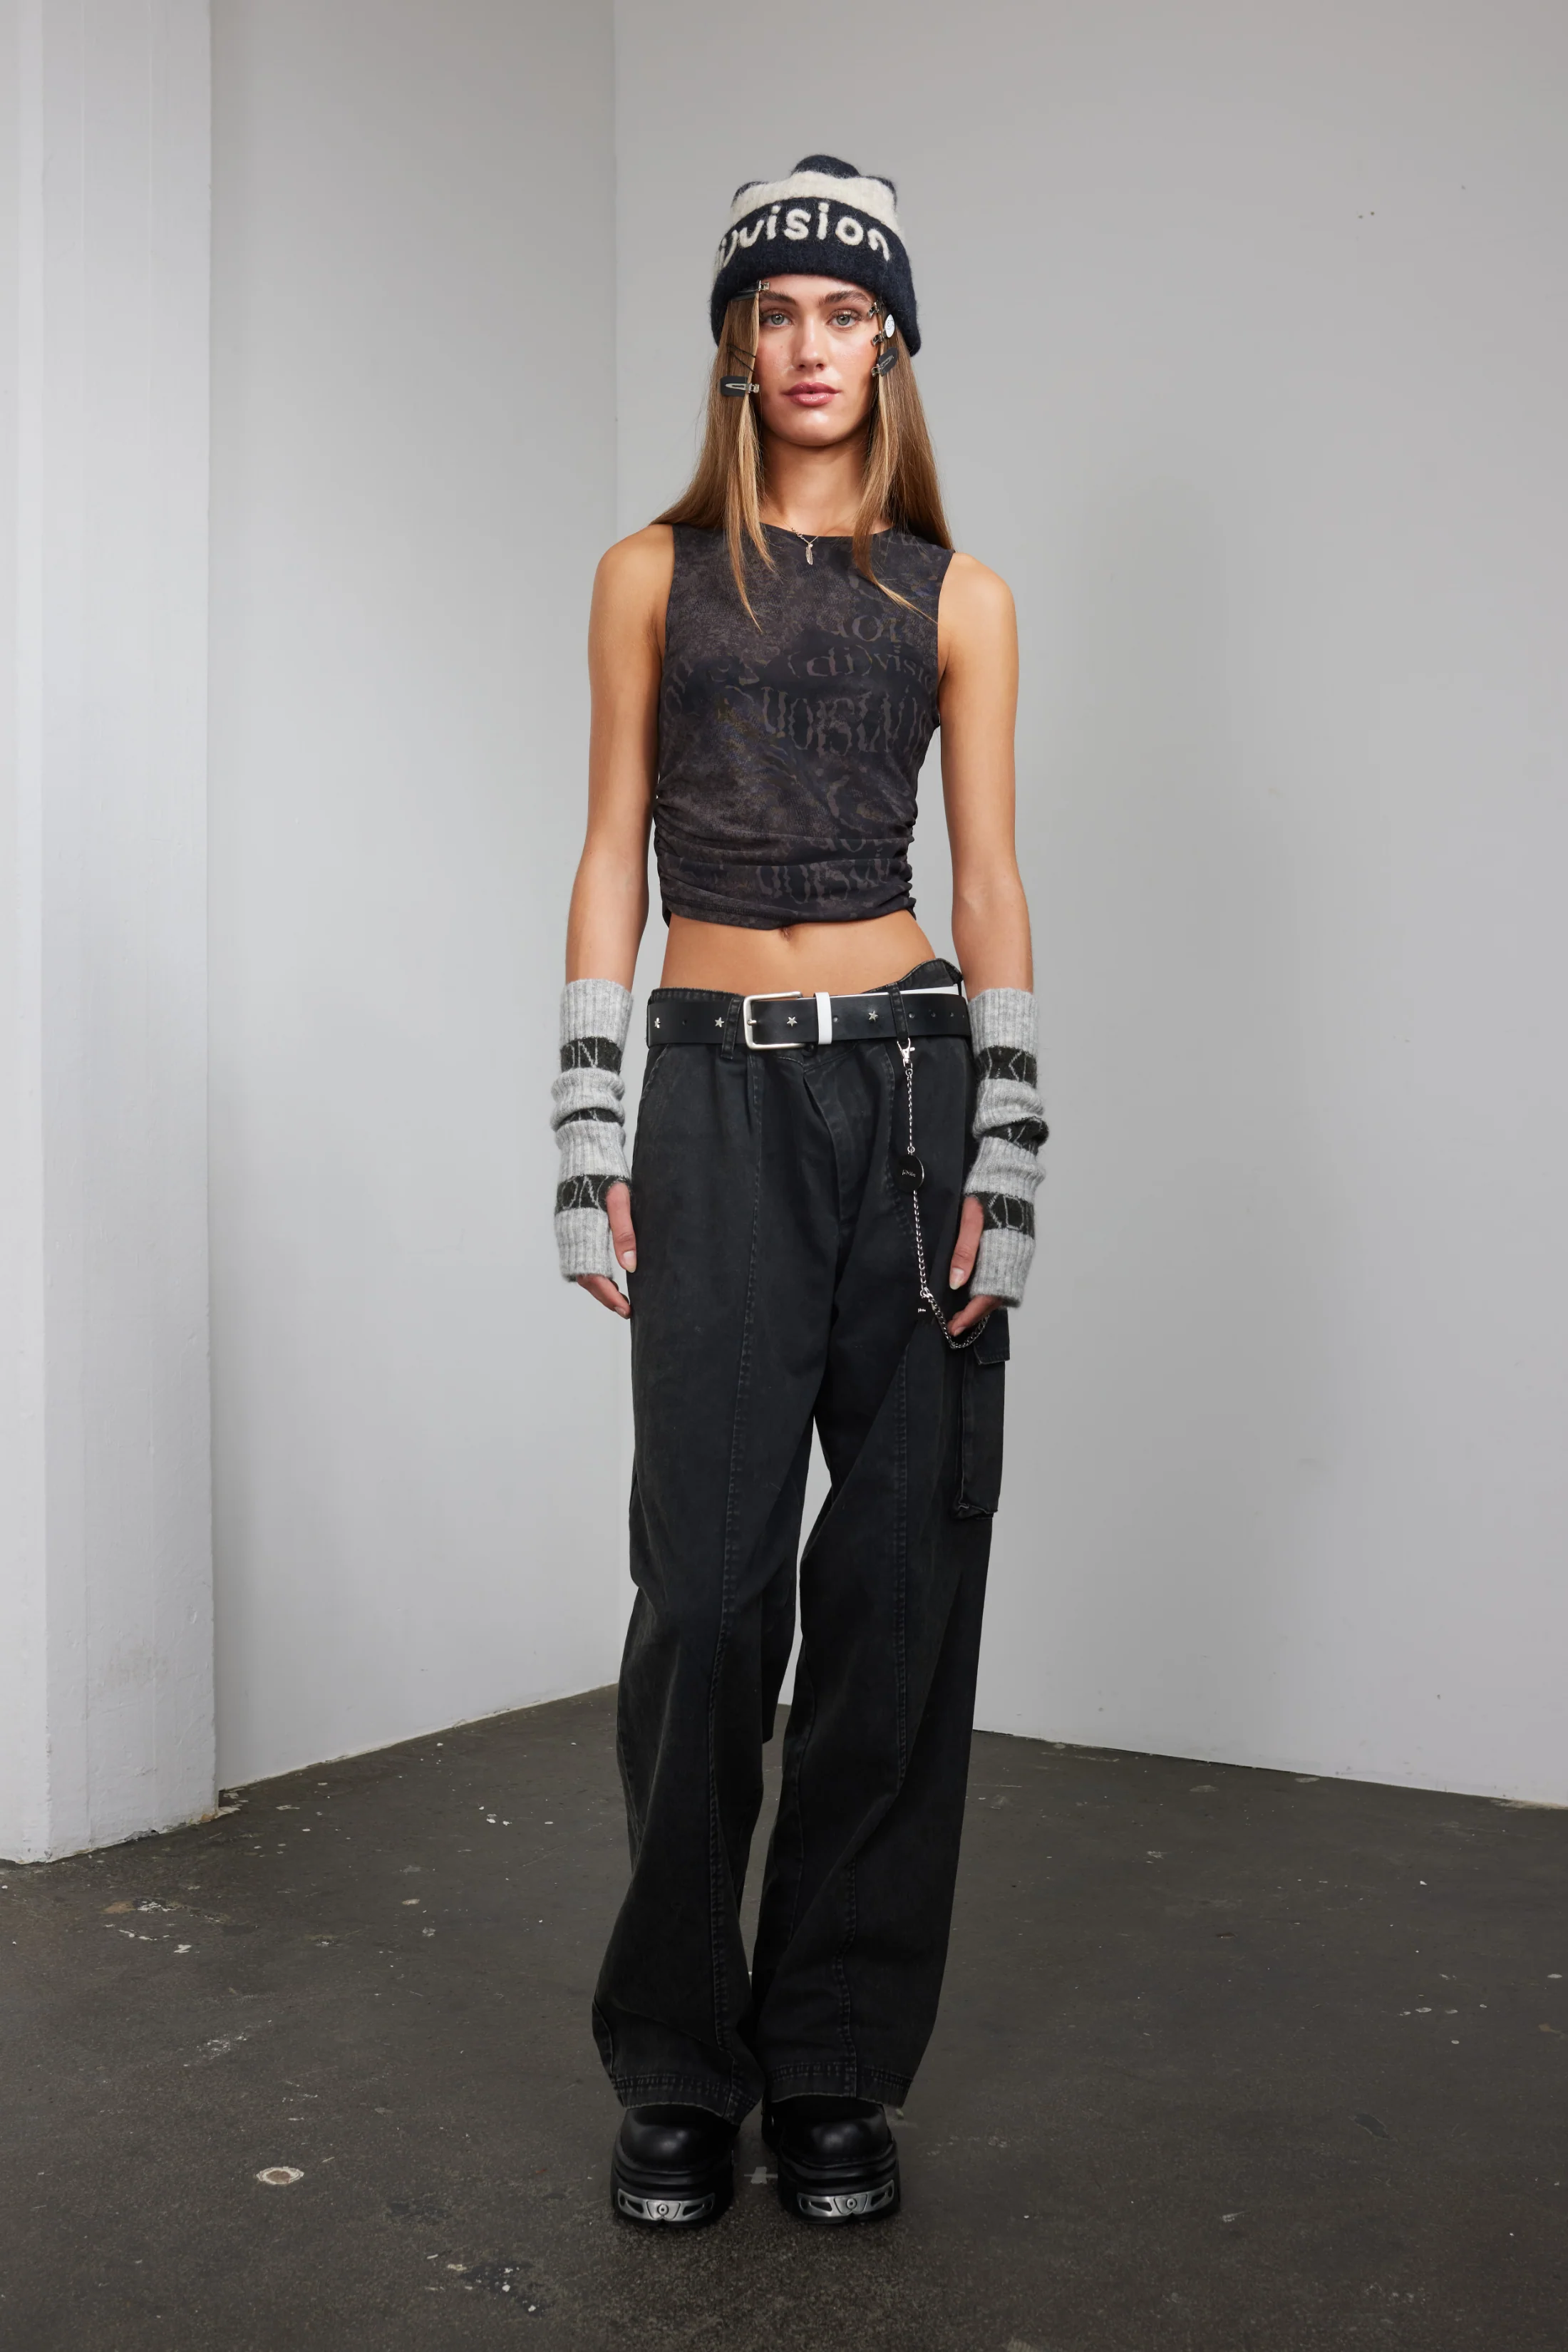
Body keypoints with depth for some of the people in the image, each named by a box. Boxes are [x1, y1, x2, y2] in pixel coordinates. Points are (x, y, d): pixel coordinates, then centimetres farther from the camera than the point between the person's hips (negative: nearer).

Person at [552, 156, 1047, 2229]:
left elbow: (992, 888, 5)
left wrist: (1006, 1163, -4)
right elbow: (612, 858, 6)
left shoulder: (957, 600, 9)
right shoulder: (655, 575, 9)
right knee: (710, 1574, -3)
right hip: (716, 1095, -1)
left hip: (908, 1080, 1)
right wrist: (587, 1142, -2)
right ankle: (680, 2066, 14)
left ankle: (838, 2064, 17)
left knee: (903, 1572, 2)